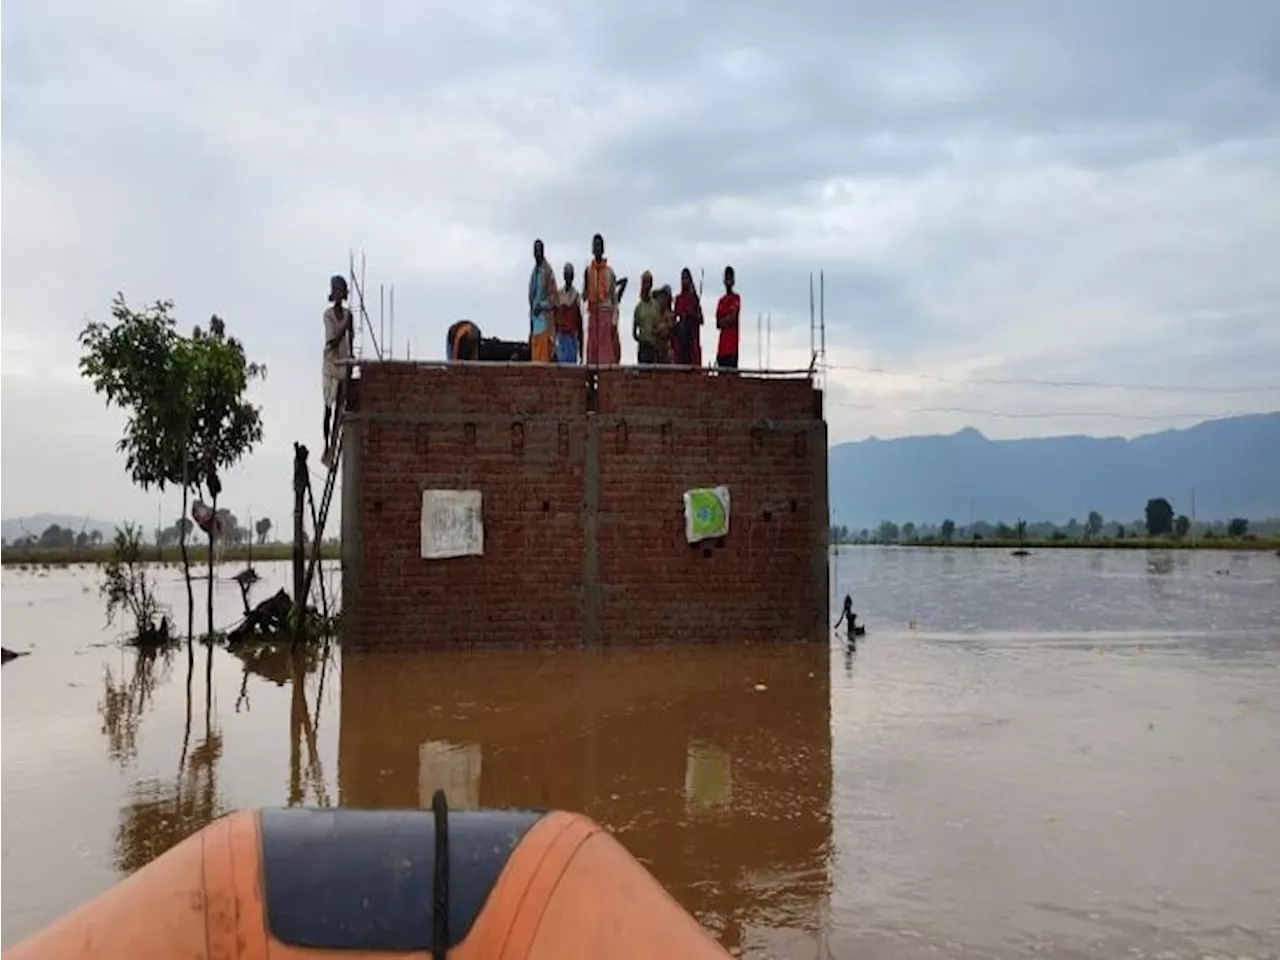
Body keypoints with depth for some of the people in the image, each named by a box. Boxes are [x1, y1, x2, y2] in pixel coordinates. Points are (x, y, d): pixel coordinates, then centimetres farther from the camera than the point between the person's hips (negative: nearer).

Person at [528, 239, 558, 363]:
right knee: (534, 357, 6)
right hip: (534, 318, 8)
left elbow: (554, 294, -11)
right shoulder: (534, 272, 16)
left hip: (544, 317, -8)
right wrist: (532, 308, 12)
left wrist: (542, 305, -17)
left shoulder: (548, 270, -8)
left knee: (543, 357, -11)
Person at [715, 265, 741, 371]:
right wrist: (726, 320, -4)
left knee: (732, 361, -12)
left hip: (732, 336, -6)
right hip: (723, 337, 6)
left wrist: (723, 320, 1)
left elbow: (733, 317, -11)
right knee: (721, 359, 1)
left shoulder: (736, 298, 1)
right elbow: (718, 323, 14)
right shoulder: (721, 301, 19)